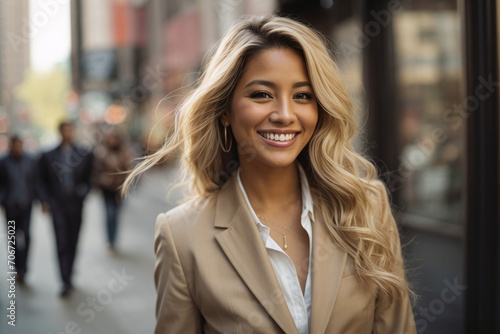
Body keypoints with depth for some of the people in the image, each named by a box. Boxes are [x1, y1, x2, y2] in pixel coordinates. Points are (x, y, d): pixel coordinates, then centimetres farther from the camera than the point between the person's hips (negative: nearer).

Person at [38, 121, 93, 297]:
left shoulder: (85, 155, 5)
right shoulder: (48, 156, 6)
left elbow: (90, 178, 8)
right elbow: (43, 180, 11)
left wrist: (83, 190, -11)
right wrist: (45, 200, 0)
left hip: (76, 205, 1)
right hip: (57, 205, -1)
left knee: (73, 243, 9)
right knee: (62, 243, -8)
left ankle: (68, 277, 24)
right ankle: (66, 282, -6)